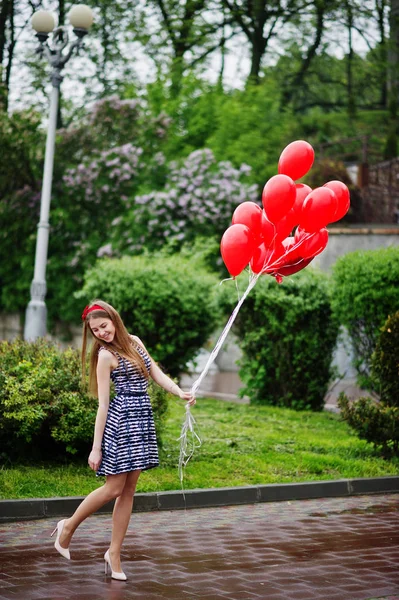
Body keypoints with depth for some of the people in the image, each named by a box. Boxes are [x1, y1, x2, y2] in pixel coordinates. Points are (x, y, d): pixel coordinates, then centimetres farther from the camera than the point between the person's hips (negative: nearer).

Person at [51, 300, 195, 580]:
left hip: (143, 419, 6)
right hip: (122, 419, -6)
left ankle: (114, 554, 12)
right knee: (114, 488, -5)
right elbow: (103, 404, -10)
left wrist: (181, 393, -8)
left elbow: (157, 374, 11)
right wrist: (96, 448, -10)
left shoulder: (134, 342, 11)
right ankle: (68, 527, 17)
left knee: (128, 490, 6)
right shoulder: (106, 355, -8)